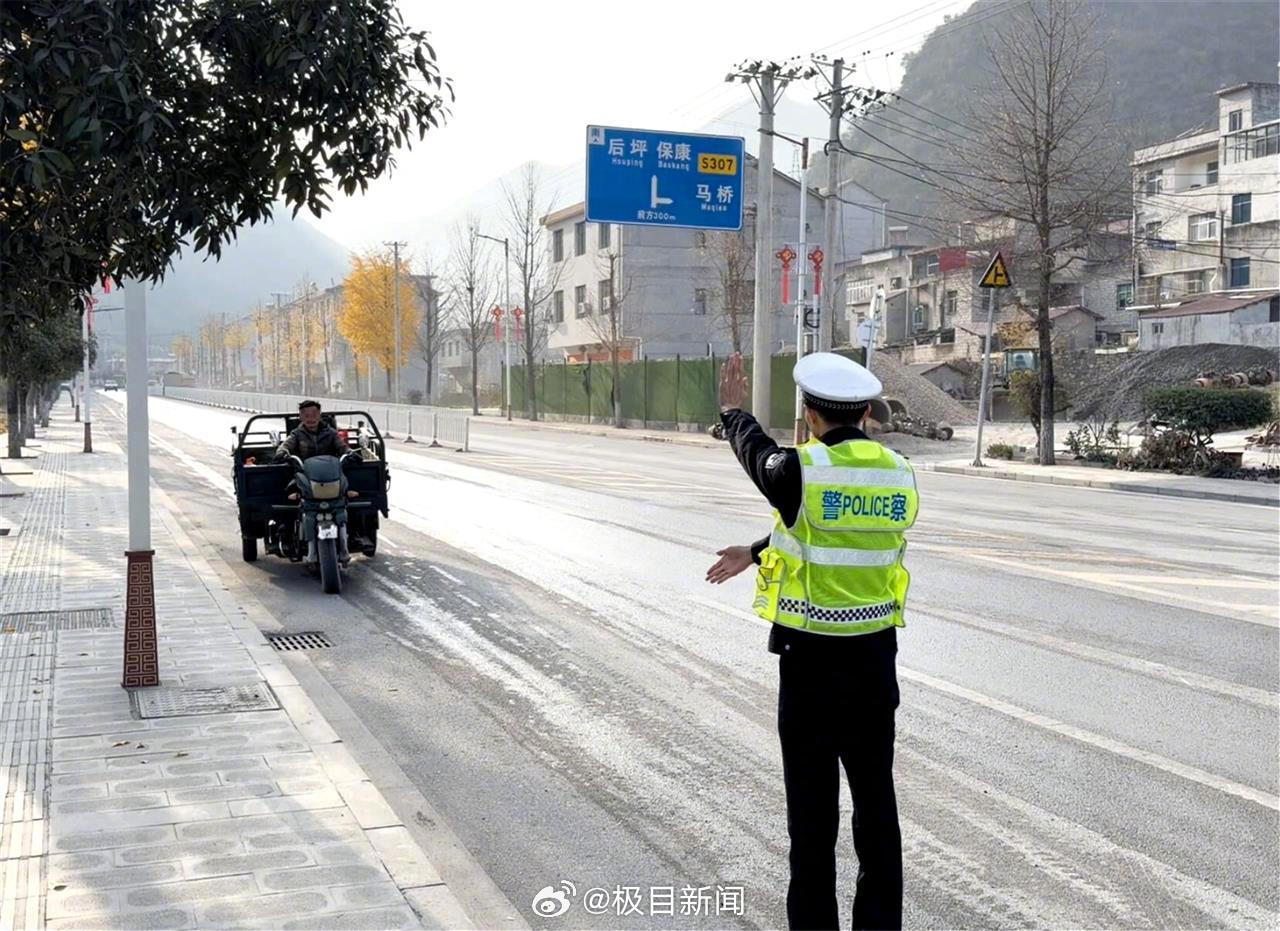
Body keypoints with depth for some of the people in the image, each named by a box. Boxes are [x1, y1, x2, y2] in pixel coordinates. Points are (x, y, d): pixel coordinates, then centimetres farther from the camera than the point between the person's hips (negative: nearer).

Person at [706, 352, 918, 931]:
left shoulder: (803, 469, -15)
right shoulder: (898, 474, 2)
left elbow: (759, 456, 8)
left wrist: (733, 412, 29)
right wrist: (756, 554, 27)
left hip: (812, 659, -5)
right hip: (876, 656, 5)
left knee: (812, 804, 5)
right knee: (876, 799, 14)